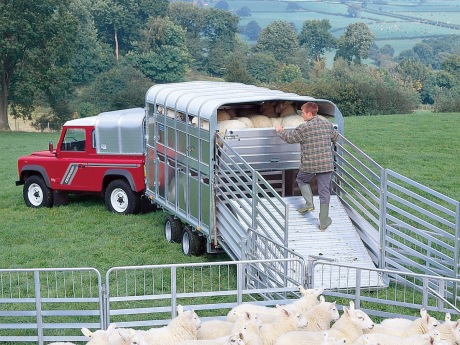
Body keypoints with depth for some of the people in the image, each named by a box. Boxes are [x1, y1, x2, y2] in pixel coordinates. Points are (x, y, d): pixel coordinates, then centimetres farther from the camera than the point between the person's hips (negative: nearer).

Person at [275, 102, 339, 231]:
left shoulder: (303, 128, -12)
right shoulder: (328, 124, 4)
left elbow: (289, 138, 0)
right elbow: (335, 137, 20)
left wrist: (280, 131, 18)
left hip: (309, 165, -3)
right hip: (326, 165, 3)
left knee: (301, 180, 27)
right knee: (324, 191, 7)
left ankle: (309, 203, 12)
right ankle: (323, 222, 9)